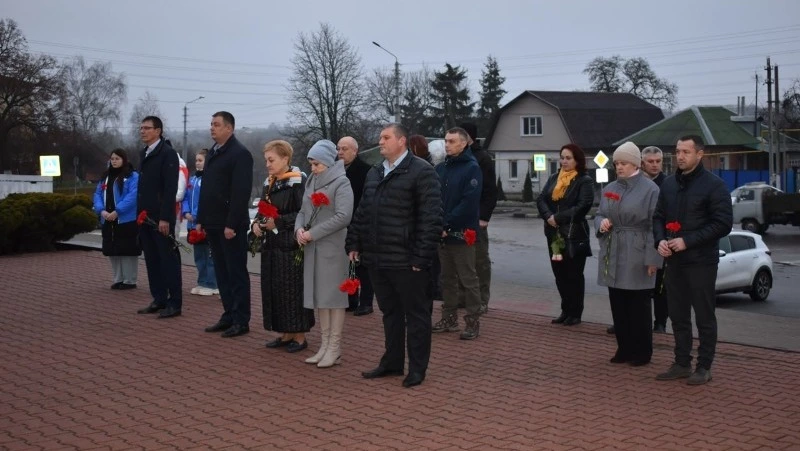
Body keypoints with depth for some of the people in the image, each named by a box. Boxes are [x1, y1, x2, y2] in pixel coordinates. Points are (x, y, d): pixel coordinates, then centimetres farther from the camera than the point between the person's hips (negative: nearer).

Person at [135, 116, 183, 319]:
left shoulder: (167, 153, -10)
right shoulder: (144, 153, 15)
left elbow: (170, 188, -16)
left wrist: (165, 218, -20)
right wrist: (140, 213, 11)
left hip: (161, 218, -8)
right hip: (145, 216, 8)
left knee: (169, 259, -2)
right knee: (152, 260, 10)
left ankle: (174, 303, 3)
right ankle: (159, 300, 18)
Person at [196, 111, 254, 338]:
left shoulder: (240, 154, -11)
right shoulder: (213, 152, 15)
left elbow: (241, 192, -18)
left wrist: (231, 224, -21)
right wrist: (201, 219, 13)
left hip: (231, 225, -8)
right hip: (213, 224, 8)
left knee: (237, 273, -1)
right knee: (222, 273, 12)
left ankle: (241, 321, 5)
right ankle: (229, 315, 19)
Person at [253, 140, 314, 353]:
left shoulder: (298, 182, -11)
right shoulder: (269, 183, 13)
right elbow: (263, 210, 19)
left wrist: (278, 222, -20)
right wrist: (257, 223, -1)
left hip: (290, 246, -8)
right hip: (271, 245, 8)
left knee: (292, 290, -2)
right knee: (274, 289, 10)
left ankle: (299, 336, 9)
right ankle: (286, 334, 21)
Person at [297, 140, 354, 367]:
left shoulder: (341, 183, -8)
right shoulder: (312, 182, 15)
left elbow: (343, 216, -18)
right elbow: (303, 211, 17)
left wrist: (313, 233, -17)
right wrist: (299, 228, -5)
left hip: (333, 248, -7)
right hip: (313, 248, 7)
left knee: (333, 295, -2)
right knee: (319, 295, 9)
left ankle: (334, 348, 3)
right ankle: (324, 345, 17)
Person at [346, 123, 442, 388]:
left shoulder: (421, 172, -10)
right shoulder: (374, 174, 16)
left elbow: (431, 218, -15)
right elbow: (362, 213, 20)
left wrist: (422, 256, -18)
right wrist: (355, 244, 12)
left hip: (406, 261, -7)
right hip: (377, 258, 8)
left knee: (416, 315, 4)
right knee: (390, 313, 17)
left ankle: (417, 368, 13)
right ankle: (392, 363, 28)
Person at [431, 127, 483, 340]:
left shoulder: (472, 168, -8)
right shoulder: (440, 168, 11)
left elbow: (469, 202, -17)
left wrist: (448, 225, -17)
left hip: (461, 233, -6)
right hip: (442, 233, 6)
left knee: (468, 279, 0)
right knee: (447, 277, 14)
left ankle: (473, 321, 7)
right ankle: (449, 318, 24)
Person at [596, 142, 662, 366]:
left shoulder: (649, 189, -8)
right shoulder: (610, 188, 11)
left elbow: (654, 226, -11)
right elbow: (599, 214, 19)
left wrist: (652, 258, -14)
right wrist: (601, 222, -6)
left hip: (636, 256, -6)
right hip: (612, 255, 6)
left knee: (638, 306, 1)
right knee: (618, 305, 10)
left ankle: (642, 352, 12)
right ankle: (624, 348, 21)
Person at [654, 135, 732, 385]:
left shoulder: (714, 184, -8)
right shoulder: (669, 183, 10)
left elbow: (723, 224, -12)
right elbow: (659, 216, 16)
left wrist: (687, 241, -18)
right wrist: (660, 240, -5)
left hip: (701, 261, -6)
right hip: (673, 260, 6)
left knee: (704, 317, 3)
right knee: (678, 316, 11)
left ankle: (704, 367, 13)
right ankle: (682, 363, 22)